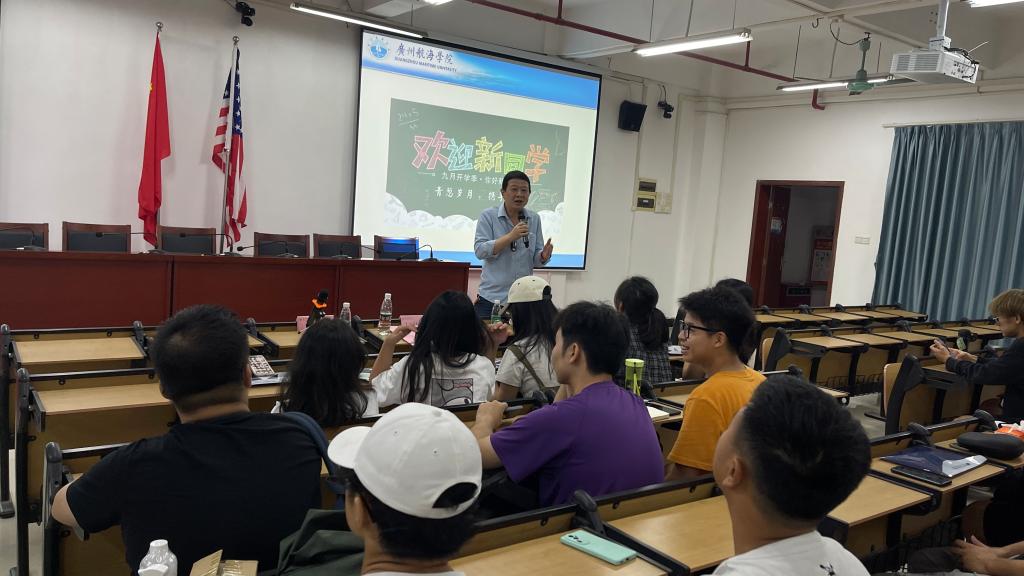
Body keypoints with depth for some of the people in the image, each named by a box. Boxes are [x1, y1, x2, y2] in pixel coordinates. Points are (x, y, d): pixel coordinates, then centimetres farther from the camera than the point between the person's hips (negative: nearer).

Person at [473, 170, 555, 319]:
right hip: (492, 297, -3)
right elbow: (480, 251, -14)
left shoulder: (534, 219, 7)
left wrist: (544, 256, -15)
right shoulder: (488, 216, -3)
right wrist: (511, 236, -23)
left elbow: (536, 259, 8)